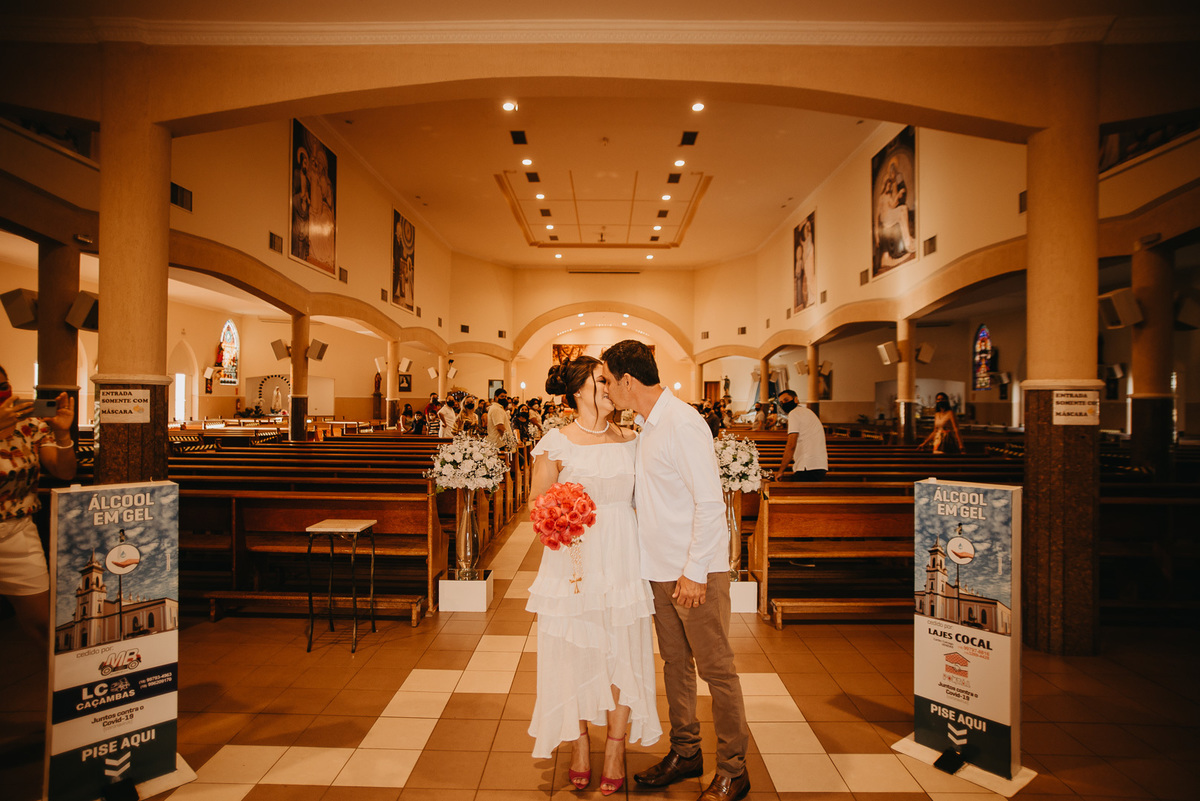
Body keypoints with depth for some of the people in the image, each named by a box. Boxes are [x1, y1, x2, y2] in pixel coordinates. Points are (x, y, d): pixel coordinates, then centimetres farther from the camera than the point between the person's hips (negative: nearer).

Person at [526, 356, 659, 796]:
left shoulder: (630, 440, 6)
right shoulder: (556, 442, -4)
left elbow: (641, 498, 12)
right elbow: (537, 503, 0)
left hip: (621, 560, 3)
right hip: (573, 558, -2)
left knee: (622, 652, 8)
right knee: (574, 652, 9)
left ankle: (615, 751, 28)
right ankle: (579, 747, 32)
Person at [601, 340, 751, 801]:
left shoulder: (683, 423, -19)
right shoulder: (645, 426, 8)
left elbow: (710, 503, -21)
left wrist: (694, 572, -19)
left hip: (697, 573, -8)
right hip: (660, 569, 8)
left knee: (715, 668, 6)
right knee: (674, 662, 18)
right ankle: (685, 753, 36)